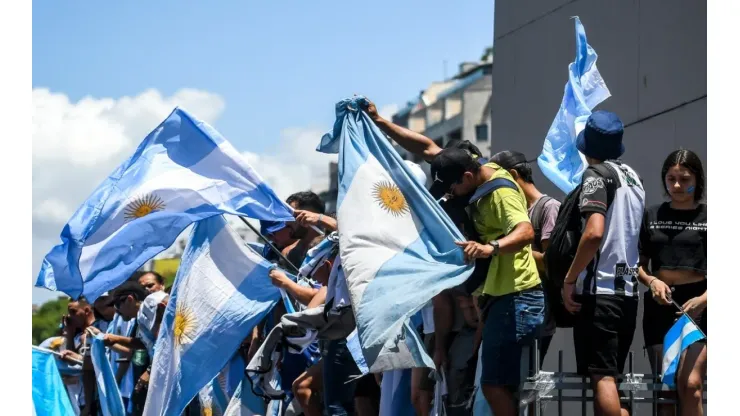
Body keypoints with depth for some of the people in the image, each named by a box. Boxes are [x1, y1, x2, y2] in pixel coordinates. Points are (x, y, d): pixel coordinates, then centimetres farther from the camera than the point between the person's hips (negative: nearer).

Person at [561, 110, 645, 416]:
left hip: (599, 290, -8)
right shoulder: (633, 177, 16)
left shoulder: (597, 174, -8)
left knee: (601, 377, -8)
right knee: (611, 376, 13)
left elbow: (594, 232, -22)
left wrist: (569, 279, -15)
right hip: (628, 290, 8)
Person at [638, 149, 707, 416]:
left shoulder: (707, 216, 2)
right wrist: (651, 281, -7)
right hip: (660, 304, 4)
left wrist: (703, 299, -17)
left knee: (690, 384, -18)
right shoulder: (652, 216, 12)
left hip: (697, 306, -4)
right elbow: (639, 264, 15)